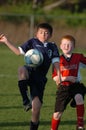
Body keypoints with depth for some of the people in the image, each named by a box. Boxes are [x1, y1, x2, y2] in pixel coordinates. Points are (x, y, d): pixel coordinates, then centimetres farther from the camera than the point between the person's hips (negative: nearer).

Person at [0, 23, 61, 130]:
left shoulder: (52, 47, 19)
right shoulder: (32, 42, 15)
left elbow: (56, 63, 12)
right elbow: (19, 51, 13)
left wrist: (59, 76, -4)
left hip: (40, 78, 2)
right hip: (30, 72, -2)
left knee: (36, 109, -5)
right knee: (22, 70, -43)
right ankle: (25, 100, -35)